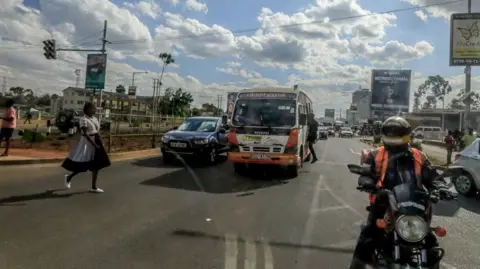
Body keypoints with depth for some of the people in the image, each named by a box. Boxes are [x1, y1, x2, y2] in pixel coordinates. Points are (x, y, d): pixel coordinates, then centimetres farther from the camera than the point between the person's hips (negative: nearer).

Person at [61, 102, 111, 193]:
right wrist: (94, 144, -24)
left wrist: (101, 144, 5)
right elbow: (85, 134, -21)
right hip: (87, 143, -8)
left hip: (96, 142, 8)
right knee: (82, 165, 1)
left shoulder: (95, 118, 10)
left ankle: (94, 187, 12)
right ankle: (69, 177, 29)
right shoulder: (84, 119, -14)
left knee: (96, 165, 6)